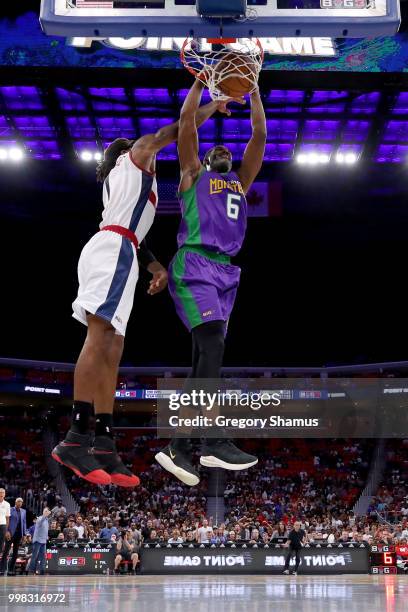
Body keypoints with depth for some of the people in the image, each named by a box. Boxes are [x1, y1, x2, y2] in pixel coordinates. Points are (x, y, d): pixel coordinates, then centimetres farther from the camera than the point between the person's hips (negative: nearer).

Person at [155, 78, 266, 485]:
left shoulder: (241, 181, 29)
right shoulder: (193, 175, 18)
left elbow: (260, 134, 25)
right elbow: (186, 123, 10)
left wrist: (253, 90, 24)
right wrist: (200, 82, 15)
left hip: (226, 271, 6)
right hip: (194, 266, -6)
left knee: (204, 357, 1)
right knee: (213, 347, -22)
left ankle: (178, 446, 3)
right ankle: (214, 441, -26)